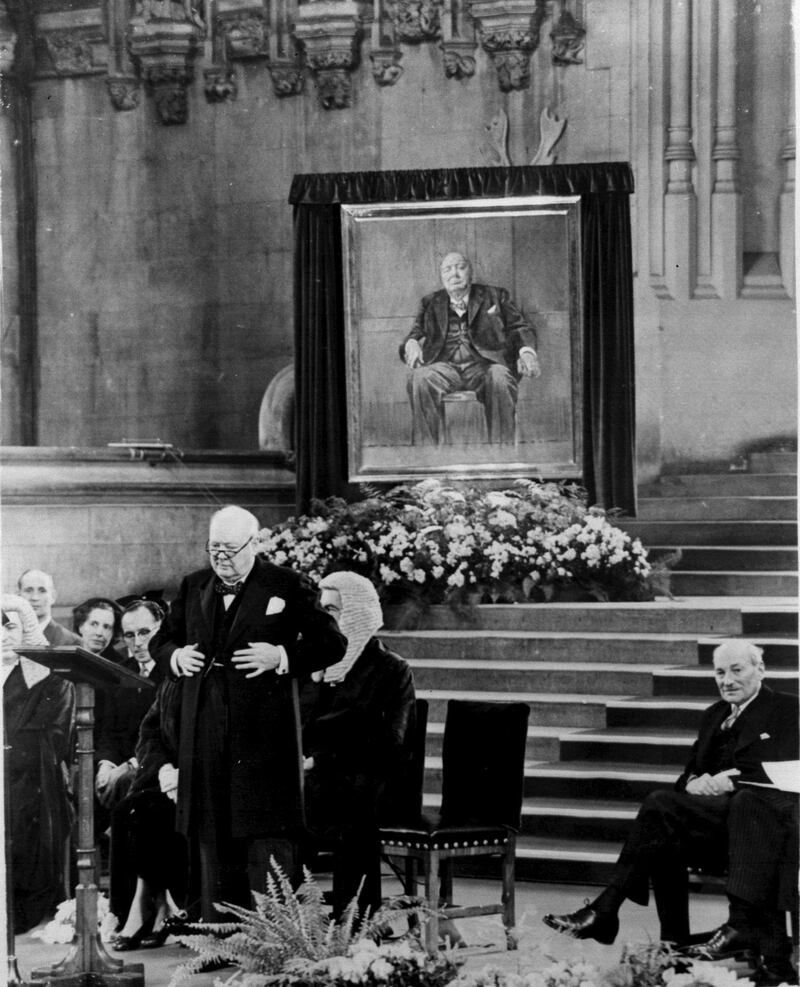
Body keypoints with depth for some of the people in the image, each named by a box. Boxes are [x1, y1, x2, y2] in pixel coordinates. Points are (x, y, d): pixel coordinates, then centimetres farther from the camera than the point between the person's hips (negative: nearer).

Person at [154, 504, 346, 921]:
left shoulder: (289, 587, -1)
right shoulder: (193, 587, 14)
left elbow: (331, 644, -2)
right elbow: (168, 638, 25)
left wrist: (281, 656, -15)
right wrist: (177, 656, 2)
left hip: (264, 732, -5)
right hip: (205, 731, 5)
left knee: (267, 834, -6)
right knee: (212, 836, 9)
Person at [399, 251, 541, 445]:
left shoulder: (494, 296, 22)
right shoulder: (430, 303, 27)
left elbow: (521, 327, 15)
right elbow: (416, 332, 19)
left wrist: (527, 351, -8)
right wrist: (411, 343, -8)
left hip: (483, 364, -1)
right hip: (445, 365, 1)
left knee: (499, 378, -38)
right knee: (420, 378, -33)